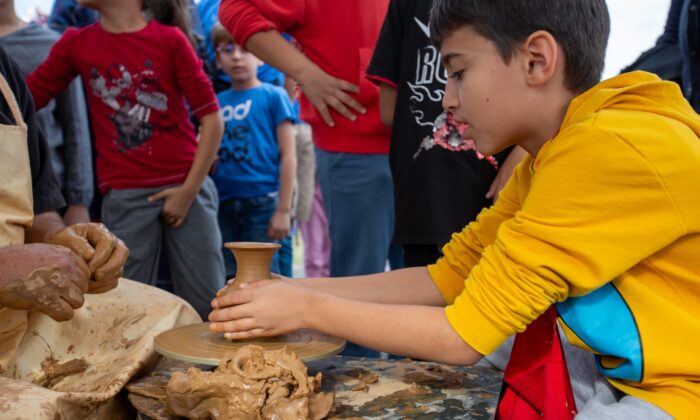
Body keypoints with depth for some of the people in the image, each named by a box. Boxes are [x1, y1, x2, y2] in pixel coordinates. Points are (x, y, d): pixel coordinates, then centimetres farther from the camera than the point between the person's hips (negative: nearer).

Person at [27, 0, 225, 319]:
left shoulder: (170, 39, -1)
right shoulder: (75, 44, 9)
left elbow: (212, 119, -3)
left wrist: (189, 190, -7)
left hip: (185, 187, -1)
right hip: (124, 196, 2)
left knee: (207, 306, 1)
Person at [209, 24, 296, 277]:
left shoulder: (273, 96, -1)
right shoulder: (216, 102, 12)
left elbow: (288, 155, -4)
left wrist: (284, 209, -8)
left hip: (262, 202, -4)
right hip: (223, 204, 4)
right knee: (227, 279, 11)